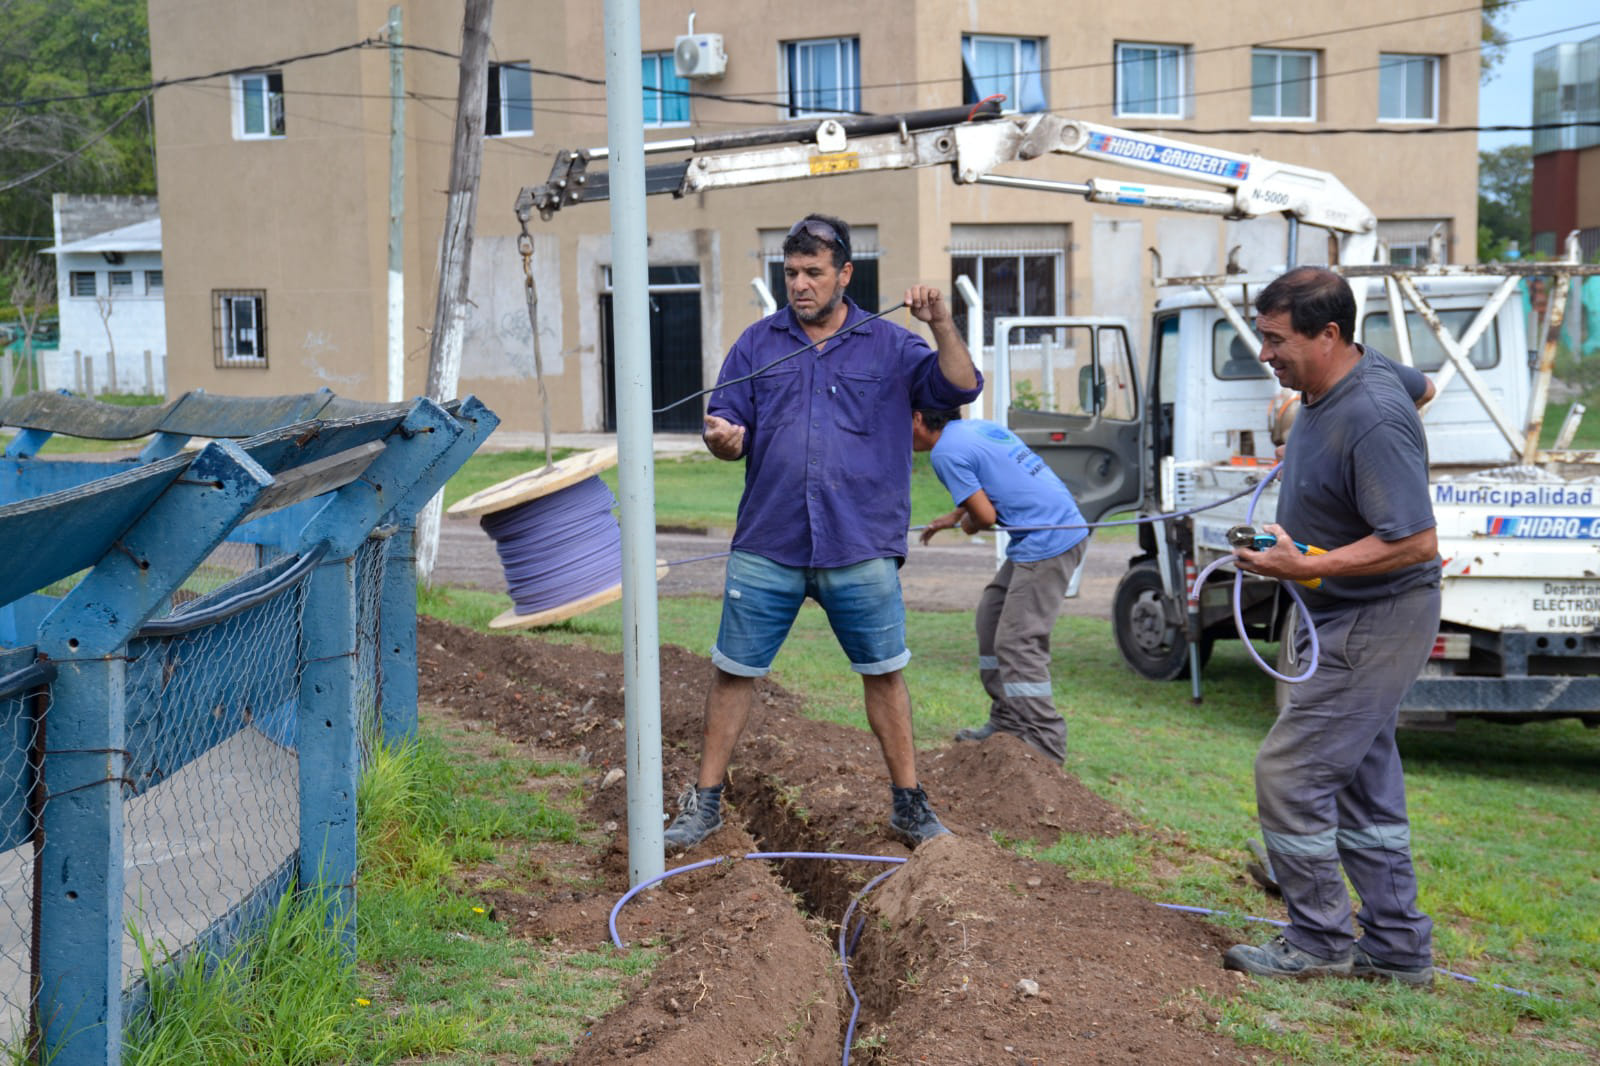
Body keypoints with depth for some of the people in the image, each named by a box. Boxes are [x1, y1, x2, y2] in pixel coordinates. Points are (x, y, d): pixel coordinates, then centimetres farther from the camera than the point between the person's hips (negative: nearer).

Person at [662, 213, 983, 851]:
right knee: (734, 671, 4)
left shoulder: (888, 346, 6)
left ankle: (908, 804, 19)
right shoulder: (758, 344, 9)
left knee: (884, 674, 6)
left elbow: (961, 389, -5)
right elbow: (724, 422, 8)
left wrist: (941, 326, -20)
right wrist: (721, 439, -16)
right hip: (766, 549, 1)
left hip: (862, 552, -1)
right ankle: (705, 802, 16)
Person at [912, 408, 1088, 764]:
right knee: (992, 614, 18)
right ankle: (1006, 721, 23)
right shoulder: (976, 427, 16)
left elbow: (986, 515, -11)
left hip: (1046, 544, -10)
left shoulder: (945, 452, -12)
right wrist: (953, 518, 39)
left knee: (1018, 642, -7)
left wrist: (968, 525, 10)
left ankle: (1045, 743, -4)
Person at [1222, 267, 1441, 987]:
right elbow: (1421, 386, 26)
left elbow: (1417, 542, -30)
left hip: (1374, 624, -11)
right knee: (1363, 781, 15)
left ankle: (1319, 941, 6)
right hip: (1347, 620, 11)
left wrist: (1305, 568, -31)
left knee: (1289, 772, -8)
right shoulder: (1346, 380, 3)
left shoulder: (1372, 421, -27)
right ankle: (1397, 948, 24)